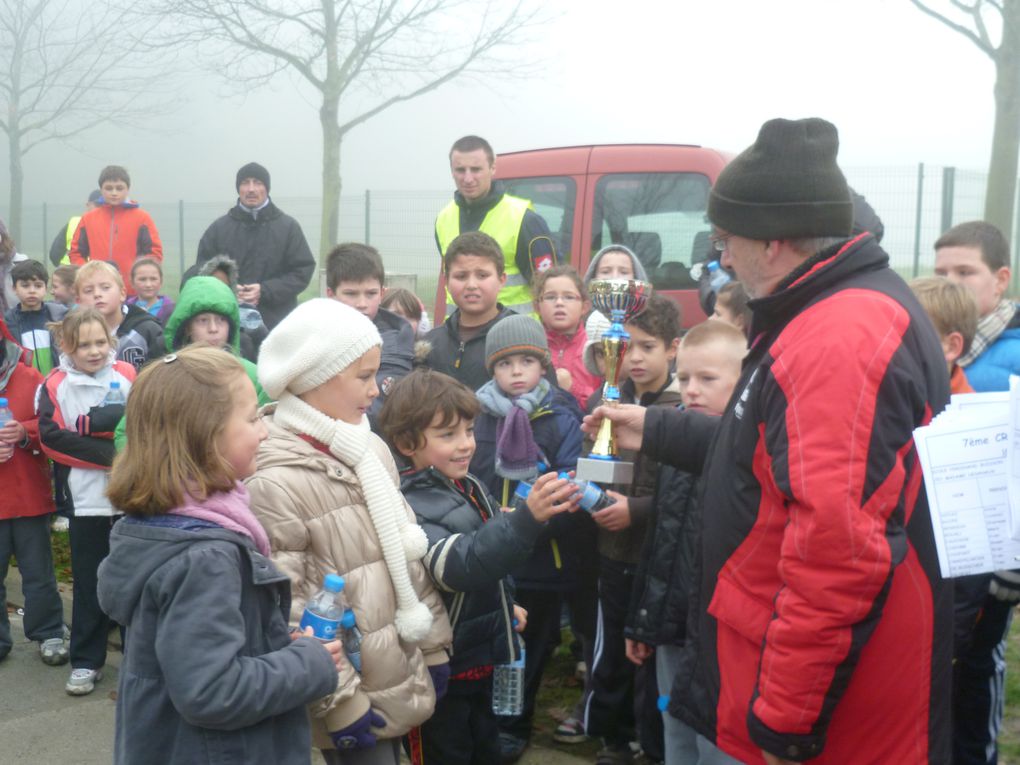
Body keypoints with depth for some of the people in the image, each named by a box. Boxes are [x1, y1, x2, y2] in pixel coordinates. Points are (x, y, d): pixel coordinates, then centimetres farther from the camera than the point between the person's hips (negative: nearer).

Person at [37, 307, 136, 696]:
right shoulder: (56, 385, -2)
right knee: (89, 585, 9)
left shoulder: (128, 375, -2)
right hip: (88, 500, 0)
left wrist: (88, 424, -18)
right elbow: (51, 438, -9)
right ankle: (86, 661, 20)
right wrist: (106, 453, -17)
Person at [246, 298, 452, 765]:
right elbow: (285, 610, -19)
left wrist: (434, 644, 12)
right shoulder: (275, 482, -18)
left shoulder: (372, 449, 5)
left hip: (400, 678, 7)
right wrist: (337, 701, -16)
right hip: (354, 696, -7)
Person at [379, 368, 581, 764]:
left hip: (482, 655, 8)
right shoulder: (409, 508, -24)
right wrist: (527, 517, -51)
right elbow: (459, 565, -41)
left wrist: (506, 603, 19)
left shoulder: (469, 486, 3)